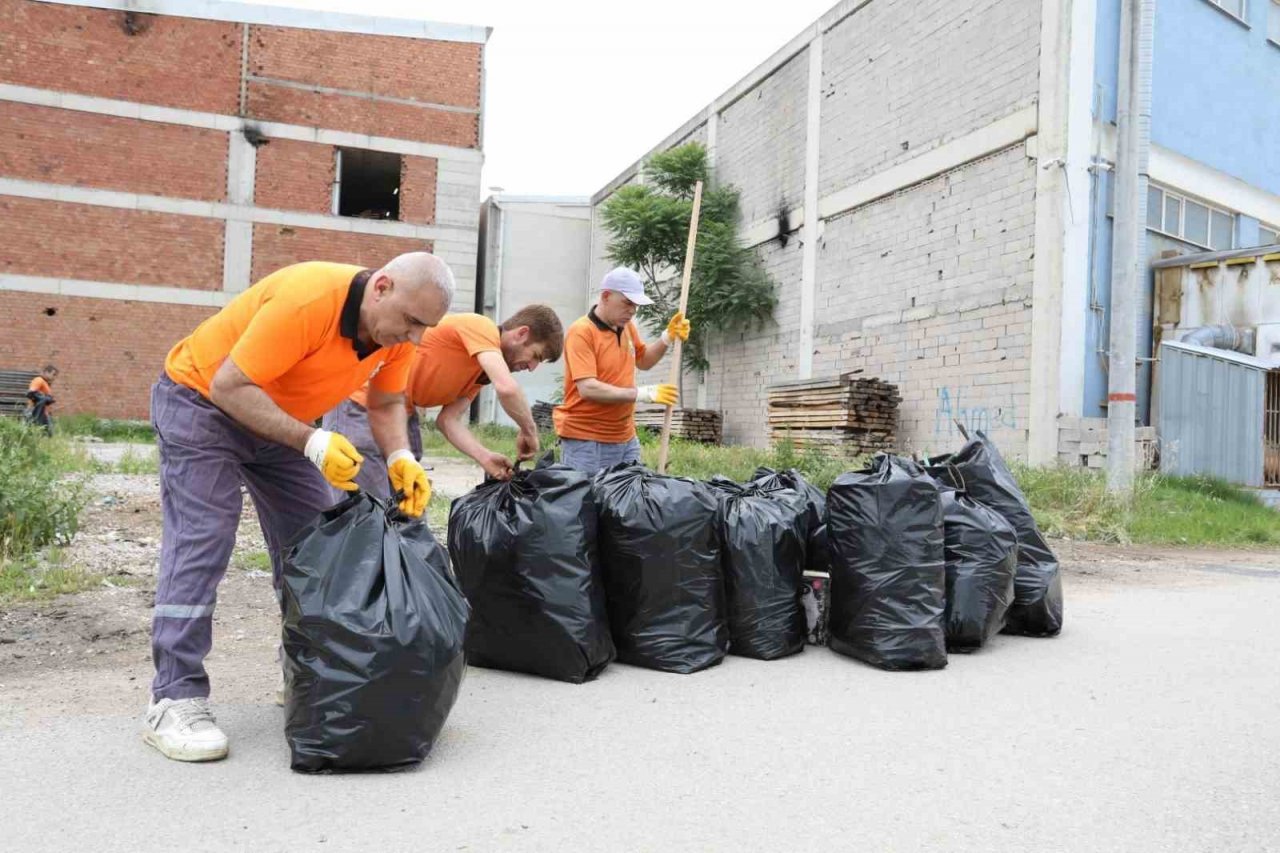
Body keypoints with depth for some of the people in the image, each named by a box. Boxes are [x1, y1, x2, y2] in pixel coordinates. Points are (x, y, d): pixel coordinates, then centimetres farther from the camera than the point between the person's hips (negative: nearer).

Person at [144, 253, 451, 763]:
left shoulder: (398, 327, -13)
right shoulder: (306, 300, -36)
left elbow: (386, 403, -1)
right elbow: (230, 386, -31)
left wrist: (400, 457, -21)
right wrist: (310, 442, -39)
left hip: (280, 418, 8)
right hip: (201, 399, -7)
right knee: (200, 542, -15)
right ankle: (175, 701, -9)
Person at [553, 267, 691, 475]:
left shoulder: (627, 326, 8)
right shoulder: (581, 332, -15)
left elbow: (643, 361, 26)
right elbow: (587, 388, -24)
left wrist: (668, 337, 8)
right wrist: (643, 394, -25)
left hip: (626, 438, 7)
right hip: (586, 440, -7)